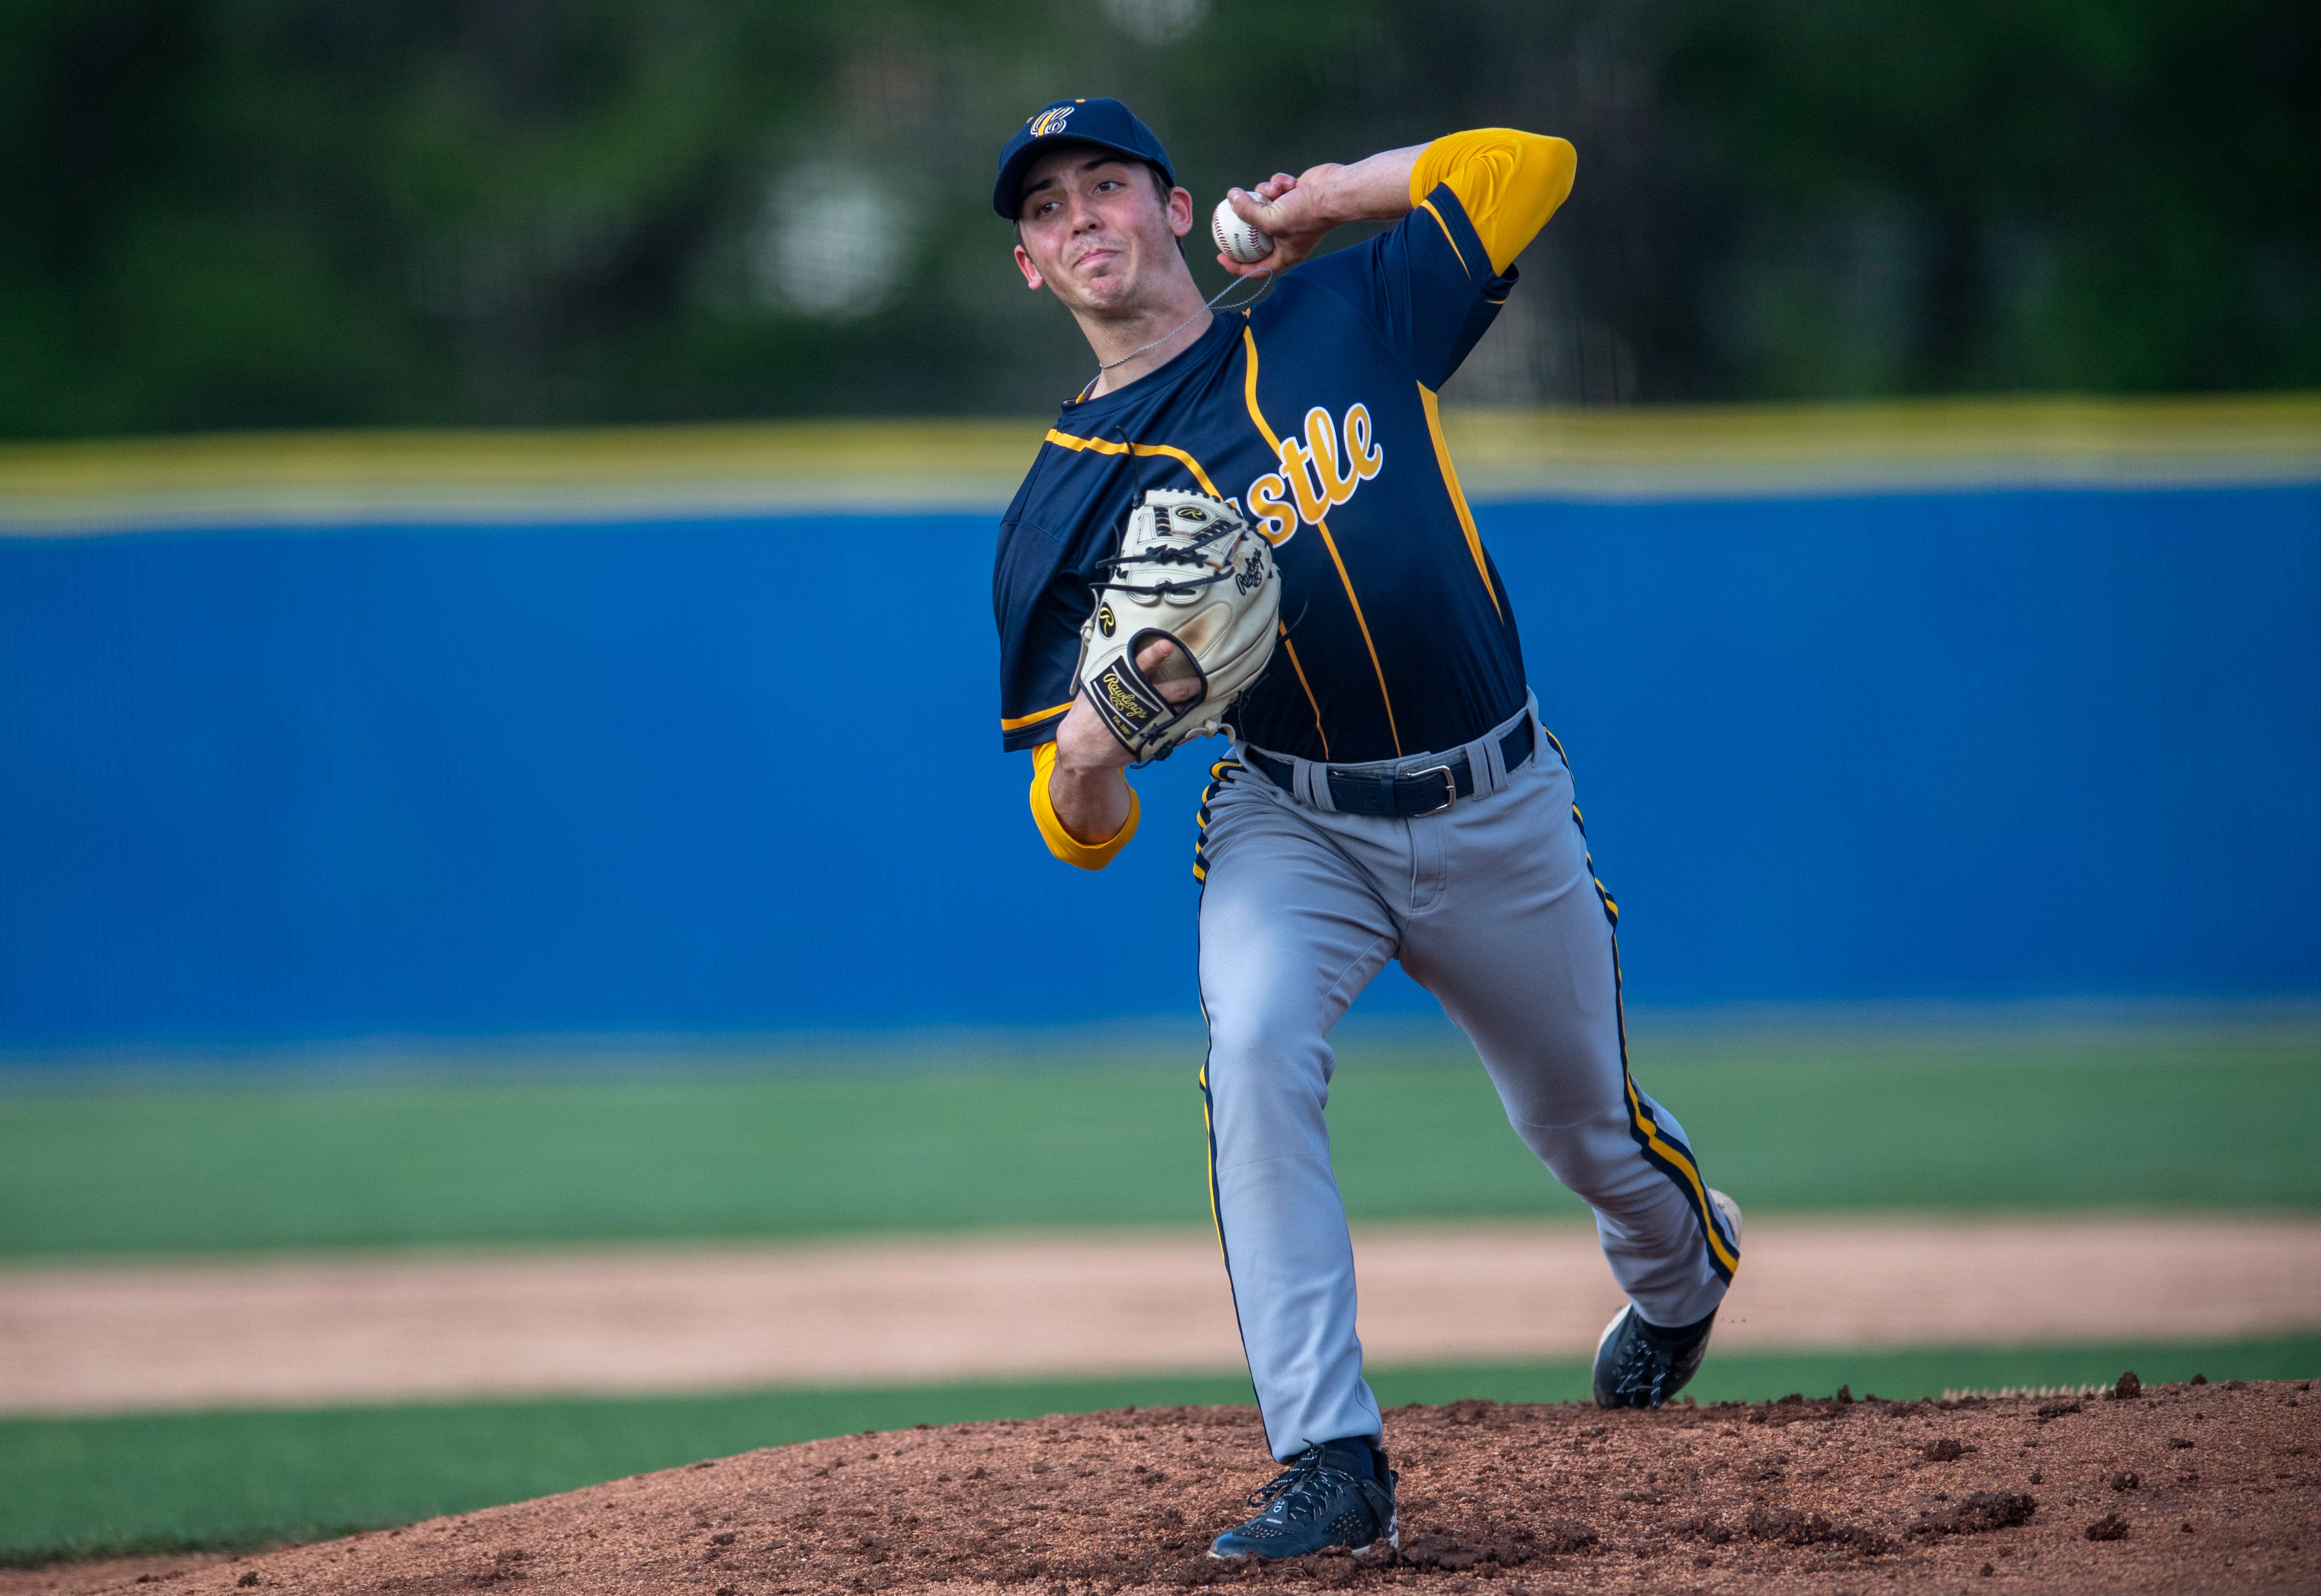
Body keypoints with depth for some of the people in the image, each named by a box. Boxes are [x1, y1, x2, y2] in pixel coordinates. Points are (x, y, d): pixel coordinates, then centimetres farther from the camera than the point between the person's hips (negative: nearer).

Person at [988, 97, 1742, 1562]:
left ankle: (1684, 1263, 56)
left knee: (1584, 1124, 17)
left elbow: (1535, 165, 0)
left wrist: (1325, 198, 1)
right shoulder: (1063, 509, -5)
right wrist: (1085, 749, -32)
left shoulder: (1343, 319, -2)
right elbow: (1084, 834, -8)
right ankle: (1332, 1464, -29)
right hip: (1291, 824, -1)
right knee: (1256, 1049, -30)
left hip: (1499, 814, 1)